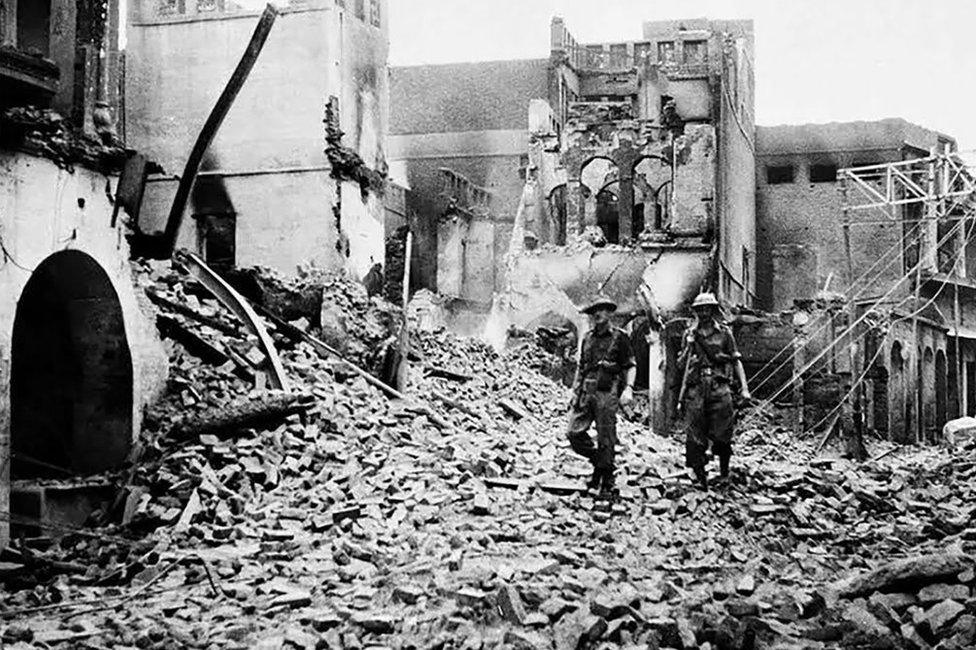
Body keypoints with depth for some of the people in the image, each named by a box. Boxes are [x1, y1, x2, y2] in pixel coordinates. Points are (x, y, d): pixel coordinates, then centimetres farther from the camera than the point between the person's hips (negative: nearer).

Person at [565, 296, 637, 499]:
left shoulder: (619, 337, 2)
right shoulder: (588, 338, 17)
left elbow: (631, 366, 0)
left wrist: (628, 389, -14)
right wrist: (575, 391, 15)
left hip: (607, 393, -5)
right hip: (586, 391, 5)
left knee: (606, 439, -3)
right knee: (574, 432, -5)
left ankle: (607, 485, 6)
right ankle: (598, 461, 18)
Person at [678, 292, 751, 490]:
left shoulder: (724, 332, 8)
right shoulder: (690, 334, 12)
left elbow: (736, 361, 10)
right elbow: (680, 364, 16)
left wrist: (744, 387, 2)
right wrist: (688, 350, -4)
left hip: (719, 387, -1)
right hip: (695, 388, 1)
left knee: (721, 434, -2)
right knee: (694, 435, -4)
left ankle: (724, 470, 21)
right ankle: (700, 477, 3)